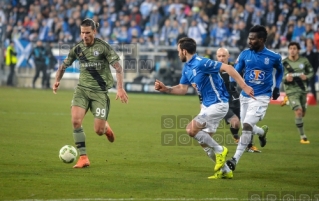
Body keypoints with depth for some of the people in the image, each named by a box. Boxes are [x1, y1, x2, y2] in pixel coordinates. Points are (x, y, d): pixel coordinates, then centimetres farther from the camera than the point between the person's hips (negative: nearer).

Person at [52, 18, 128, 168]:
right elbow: (63, 66, 14)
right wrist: (57, 81, -5)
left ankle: (105, 127, 35)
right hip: (82, 89, 3)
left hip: (100, 91, -3)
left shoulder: (103, 47, -10)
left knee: (99, 131, -5)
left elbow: (118, 67, -14)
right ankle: (83, 158, -10)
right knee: (76, 120, -20)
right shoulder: (77, 49, 2)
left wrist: (120, 88, -25)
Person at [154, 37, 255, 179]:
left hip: (217, 104, -10)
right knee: (204, 141, 11)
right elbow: (182, 89, 15)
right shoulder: (186, 68, 9)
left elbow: (227, 68, -23)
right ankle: (225, 171, 20)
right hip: (207, 105, 10)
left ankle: (219, 150, -4)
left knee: (191, 129, -19)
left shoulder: (201, 63, -20)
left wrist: (244, 86, -27)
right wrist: (165, 89, -1)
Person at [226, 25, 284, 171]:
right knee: (246, 127, 13)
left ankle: (235, 159, -15)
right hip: (245, 96, 4)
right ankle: (262, 132, 49)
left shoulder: (273, 57, -7)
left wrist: (277, 87, 7)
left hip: (261, 97, -4)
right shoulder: (245, 54, -3)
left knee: (247, 126, -18)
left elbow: (280, 70, 14)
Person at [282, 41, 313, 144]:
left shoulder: (304, 61, -1)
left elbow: (311, 72, 10)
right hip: (291, 90, -4)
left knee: (302, 113, 13)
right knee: (298, 111, -18)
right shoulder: (284, 63, -7)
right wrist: (286, 78, -24)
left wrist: (306, 77, -12)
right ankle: (303, 136, -11)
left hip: (302, 89, 4)